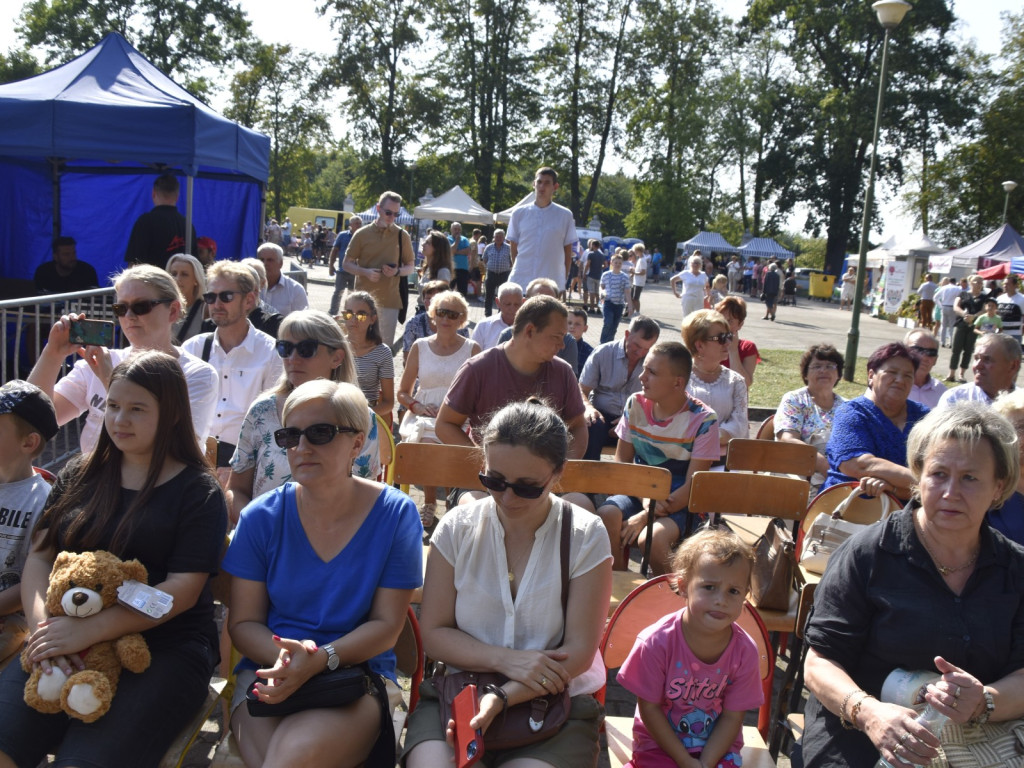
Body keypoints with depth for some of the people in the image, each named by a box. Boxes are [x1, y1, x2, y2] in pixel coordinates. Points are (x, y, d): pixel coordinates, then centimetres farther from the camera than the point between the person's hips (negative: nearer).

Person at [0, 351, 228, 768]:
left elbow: (183, 589, -9)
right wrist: (42, 624, -10)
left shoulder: (198, 491, 0)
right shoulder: (79, 476, 16)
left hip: (165, 647, -4)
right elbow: (38, 558, 11)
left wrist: (87, 631, -17)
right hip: (66, 639, 4)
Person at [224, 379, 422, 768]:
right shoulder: (261, 517, 1)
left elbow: (386, 625, -3)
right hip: (270, 673, 2)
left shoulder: (395, 514, -4)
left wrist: (320, 659, -20)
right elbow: (243, 623, 5)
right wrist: (285, 656, -18)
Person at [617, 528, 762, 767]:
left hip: (717, 747, 2)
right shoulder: (657, 642, -20)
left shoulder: (745, 651, -13)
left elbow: (733, 716, -7)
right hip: (660, 745, -2)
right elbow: (649, 707, -12)